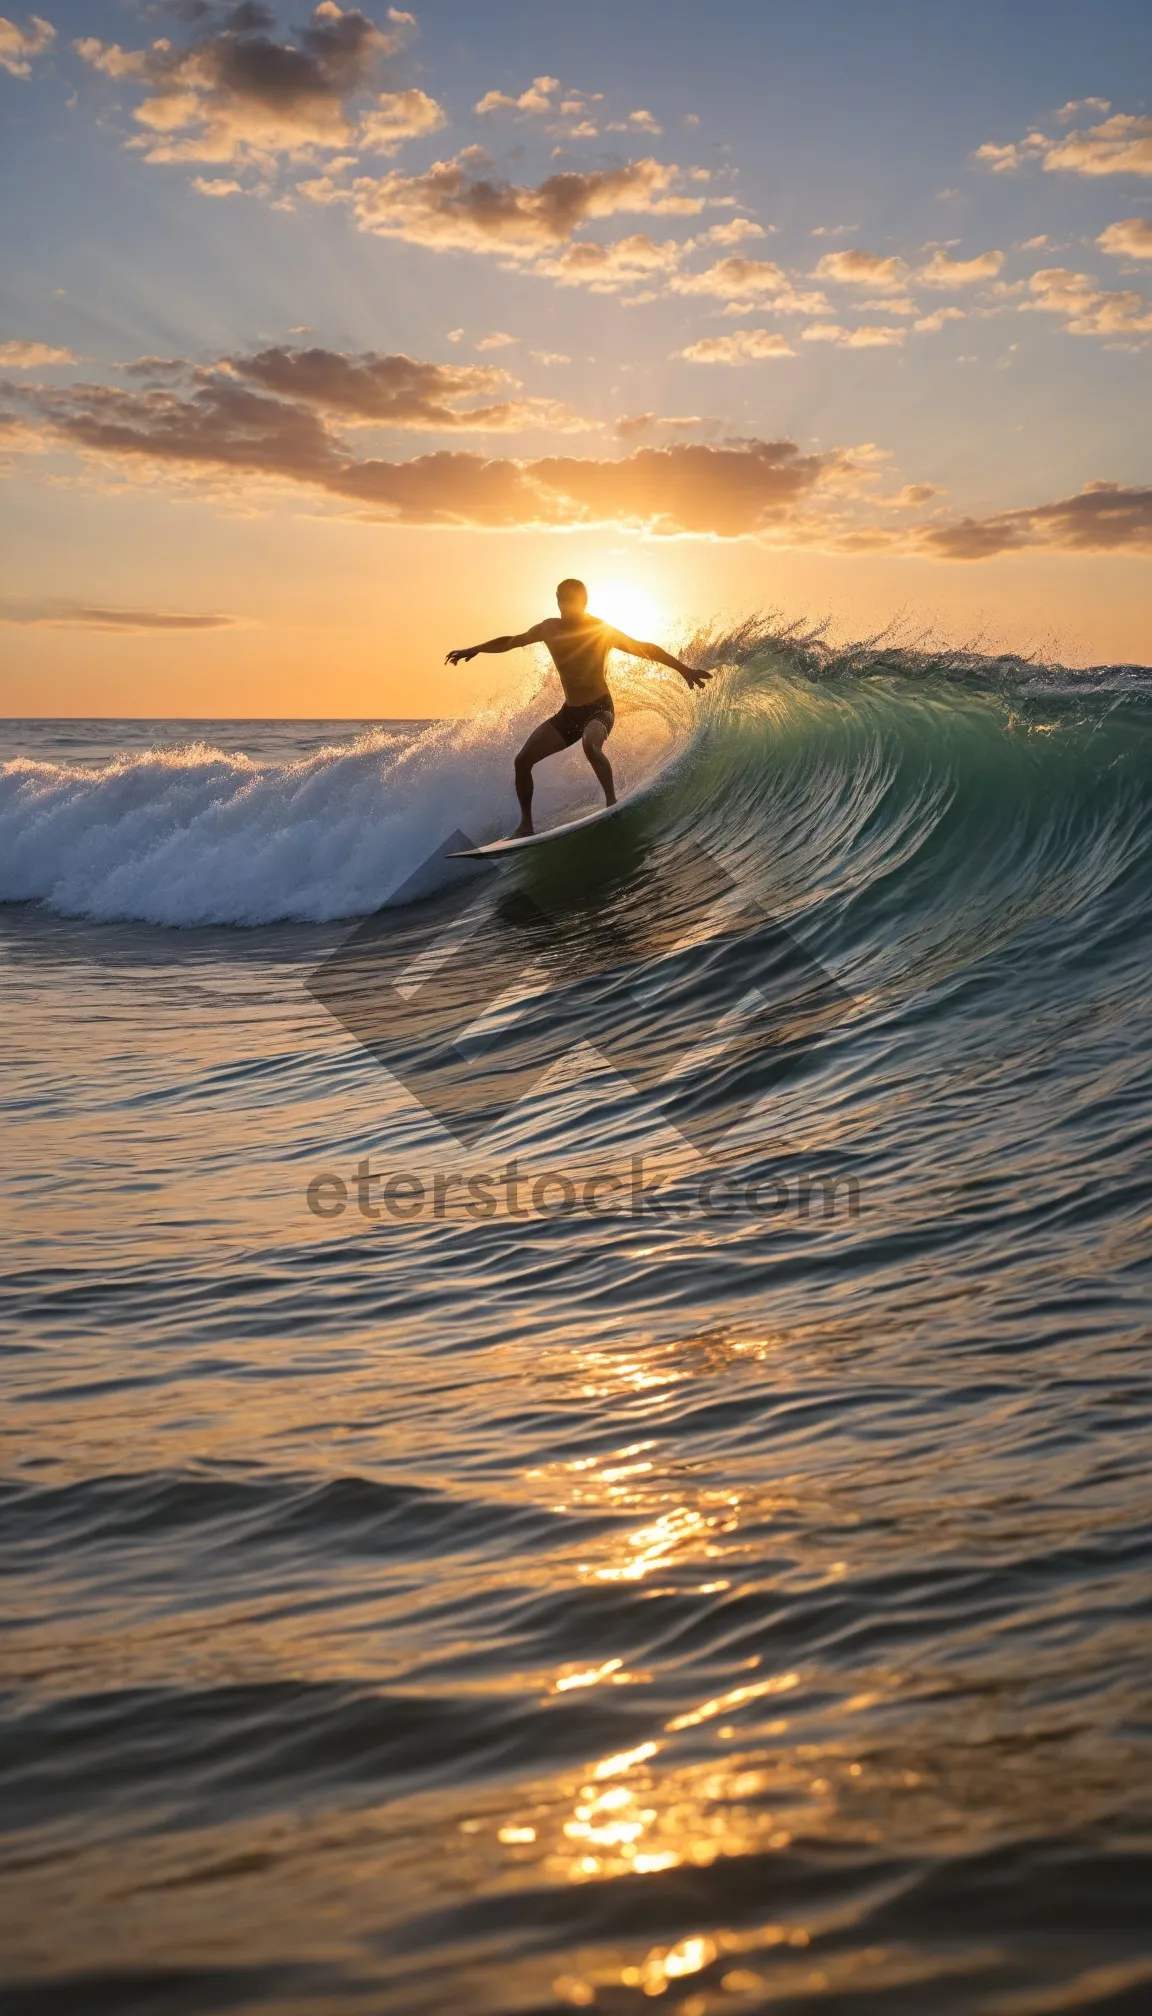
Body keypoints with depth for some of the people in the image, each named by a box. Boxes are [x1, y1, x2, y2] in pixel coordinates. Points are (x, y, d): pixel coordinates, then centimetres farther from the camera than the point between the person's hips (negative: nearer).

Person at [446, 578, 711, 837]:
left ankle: (612, 802, -30)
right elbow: (511, 642, 17)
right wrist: (474, 649, 12)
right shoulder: (549, 628, 2)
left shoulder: (601, 630, -13)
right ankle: (526, 825, 7)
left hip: (599, 708, -6)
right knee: (523, 760, -4)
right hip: (569, 711, 6)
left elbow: (644, 649, -14)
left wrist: (683, 669, -21)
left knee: (590, 744, -40)